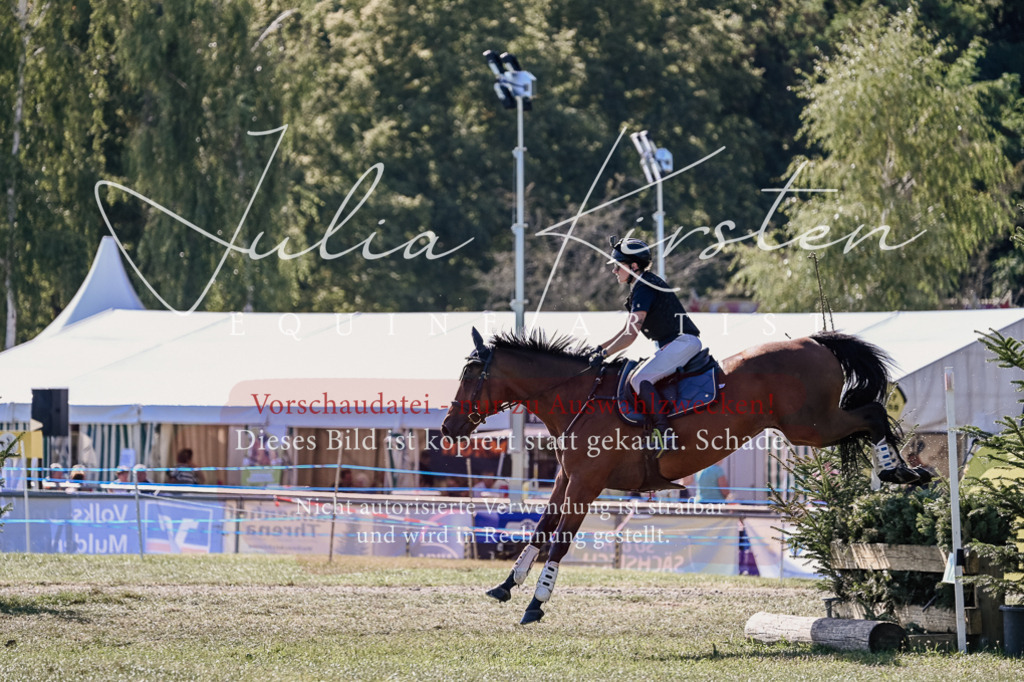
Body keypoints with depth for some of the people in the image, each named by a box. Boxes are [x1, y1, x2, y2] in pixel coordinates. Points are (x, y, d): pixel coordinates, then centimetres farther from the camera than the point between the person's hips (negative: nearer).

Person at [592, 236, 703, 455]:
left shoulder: (643, 288, -14)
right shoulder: (641, 286, 18)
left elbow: (631, 335, -19)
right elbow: (627, 330, 25)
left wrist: (604, 354, -12)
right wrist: (601, 348, 18)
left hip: (682, 342, -11)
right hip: (676, 345, 11)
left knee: (639, 379, -22)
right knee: (638, 378, 16)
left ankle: (664, 434, -30)